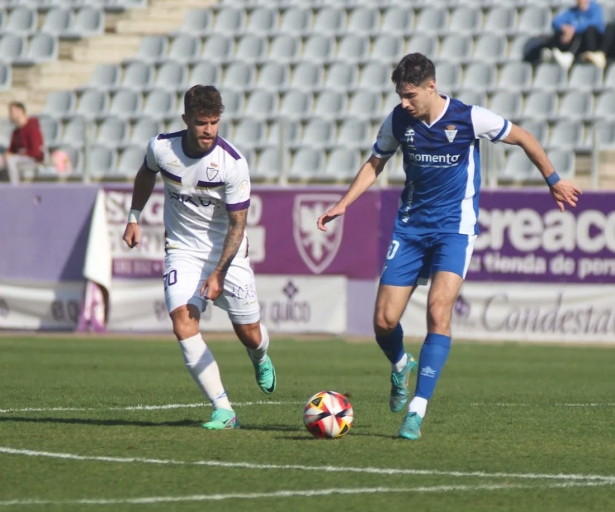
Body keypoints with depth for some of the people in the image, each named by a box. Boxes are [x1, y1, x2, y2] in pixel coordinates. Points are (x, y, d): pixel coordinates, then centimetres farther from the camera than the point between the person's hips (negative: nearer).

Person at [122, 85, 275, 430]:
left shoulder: (233, 163, -21)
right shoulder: (162, 148, -12)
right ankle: (224, 410, -17)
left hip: (227, 251, -1)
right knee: (183, 325, -20)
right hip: (183, 249, 2)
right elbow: (146, 175, 14)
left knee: (250, 335, 2)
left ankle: (260, 359, 44)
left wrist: (218, 273, -22)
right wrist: (134, 218, 16)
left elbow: (237, 224, -16)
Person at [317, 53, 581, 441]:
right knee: (384, 321, -3)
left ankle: (417, 410, -19)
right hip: (411, 226, 4)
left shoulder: (469, 118, -13)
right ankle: (400, 367, 33)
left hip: (455, 226, -4)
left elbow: (523, 139, 2)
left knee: (438, 311, -22)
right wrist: (343, 205, 3)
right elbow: (375, 164, 14)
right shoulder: (398, 121, -3)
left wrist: (554, 181, 9)